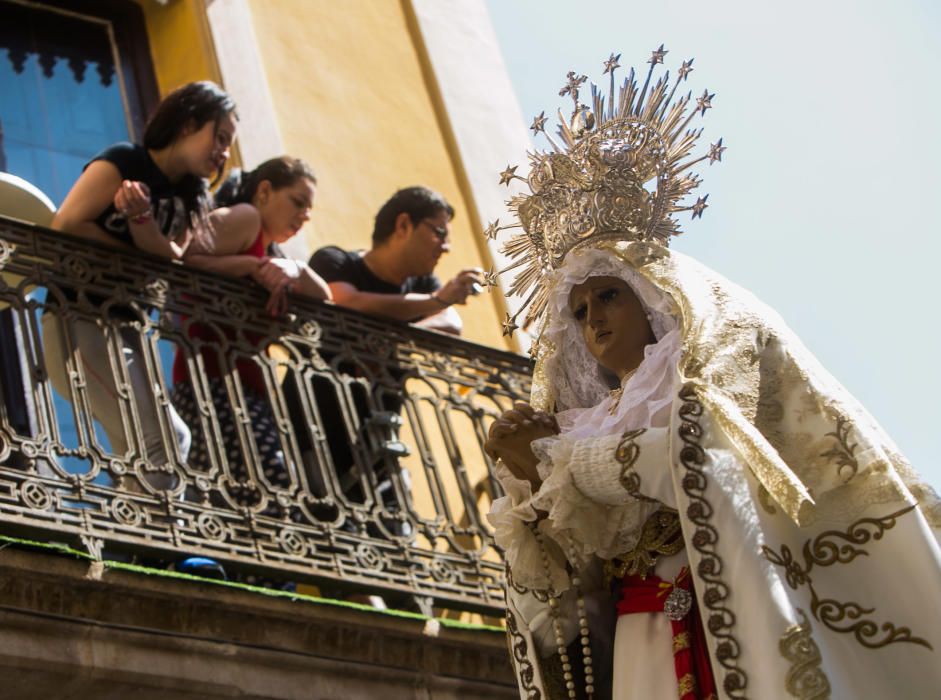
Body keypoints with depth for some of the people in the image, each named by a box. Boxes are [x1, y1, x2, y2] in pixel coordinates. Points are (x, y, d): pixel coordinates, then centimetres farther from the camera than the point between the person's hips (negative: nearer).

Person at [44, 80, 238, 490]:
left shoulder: (189, 201, 16)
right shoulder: (124, 163, -5)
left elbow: (172, 264, -2)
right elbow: (66, 226, -15)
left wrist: (142, 218, -22)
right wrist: (135, 256, -5)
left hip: (126, 328, 9)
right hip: (79, 321, -9)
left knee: (172, 442, 5)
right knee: (154, 446, -17)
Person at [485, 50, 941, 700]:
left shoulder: (727, 358, 10)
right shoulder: (597, 422, 23)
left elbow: (705, 458, -11)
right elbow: (563, 591, 17)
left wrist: (556, 453, -1)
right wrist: (531, 479, 1)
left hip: (752, 628, -5)